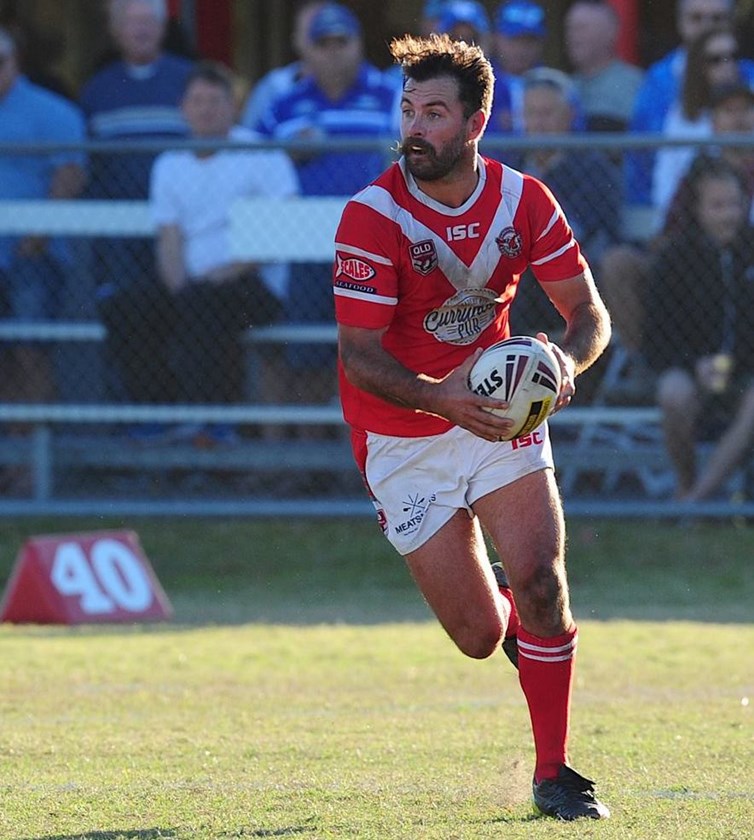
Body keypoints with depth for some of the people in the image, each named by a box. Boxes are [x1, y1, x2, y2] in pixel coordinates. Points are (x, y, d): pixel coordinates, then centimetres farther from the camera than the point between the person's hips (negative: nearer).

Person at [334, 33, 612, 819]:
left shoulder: (523, 201, -7)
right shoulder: (372, 216, -17)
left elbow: (588, 312, -1)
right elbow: (358, 356, -19)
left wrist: (566, 360, -25)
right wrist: (440, 398, -37)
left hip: (498, 411, 2)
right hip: (403, 438, -2)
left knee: (540, 583, -17)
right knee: (479, 636, -3)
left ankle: (553, 773, -1)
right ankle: (511, 616, 37)